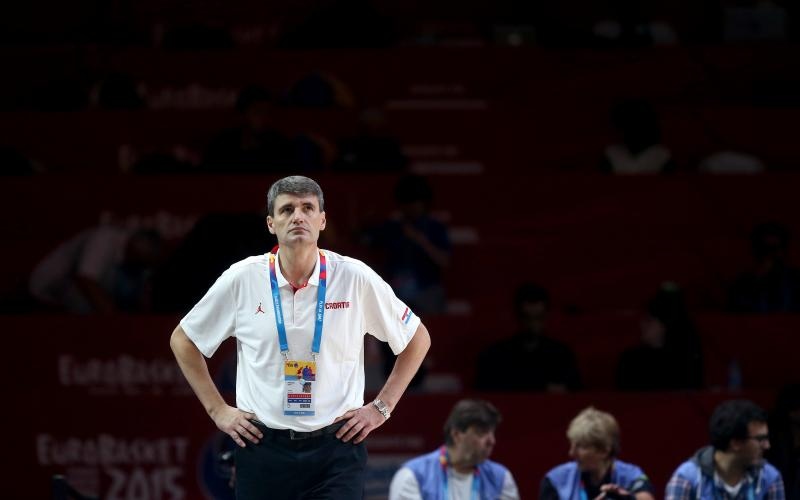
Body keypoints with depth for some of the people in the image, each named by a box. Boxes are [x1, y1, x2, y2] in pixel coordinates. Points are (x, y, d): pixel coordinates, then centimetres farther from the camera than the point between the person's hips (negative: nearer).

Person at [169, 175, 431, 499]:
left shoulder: (355, 278, -2)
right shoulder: (241, 280, -1)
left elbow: (417, 338, 11)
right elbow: (183, 340, 13)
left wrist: (381, 407, 6)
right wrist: (218, 410, 7)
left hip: (335, 448, -1)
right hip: (262, 445, 1)